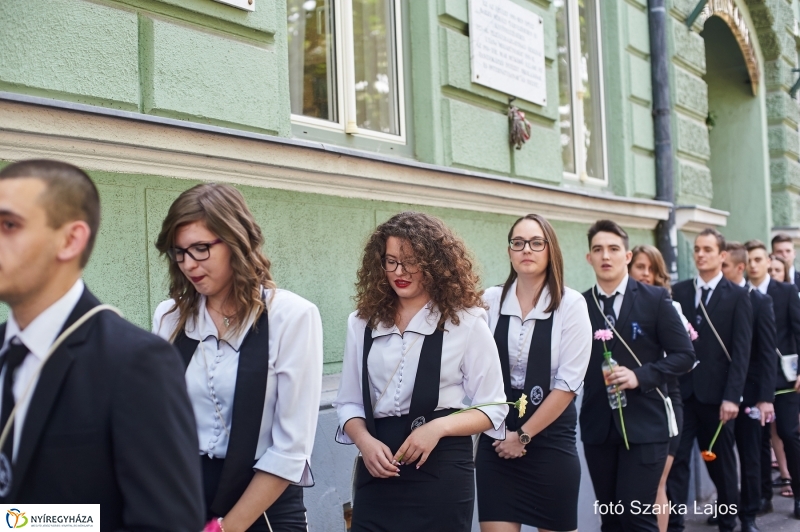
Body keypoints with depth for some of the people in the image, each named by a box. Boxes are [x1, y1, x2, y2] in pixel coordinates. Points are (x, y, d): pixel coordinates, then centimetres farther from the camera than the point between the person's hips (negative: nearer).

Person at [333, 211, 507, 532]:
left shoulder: (466, 322, -4)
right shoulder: (362, 323, 6)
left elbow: (492, 408, -1)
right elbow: (349, 402, 9)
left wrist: (439, 426, -16)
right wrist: (364, 441, -11)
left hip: (441, 472, -2)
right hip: (377, 474, 3)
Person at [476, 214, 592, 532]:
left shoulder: (571, 305, -7)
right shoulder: (491, 300, 0)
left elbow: (567, 384, -10)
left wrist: (523, 435, -8)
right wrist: (499, 430, -5)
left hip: (549, 440, -2)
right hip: (496, 440, 2)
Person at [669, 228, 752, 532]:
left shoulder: (737, 297, 1)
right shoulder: (678, 292, 7)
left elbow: (741, 351, -5)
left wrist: (732, 396, -13)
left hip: (715, 393, -1)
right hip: (681, 392, 2)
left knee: (721, 463, 11)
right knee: (675, 460, -3)